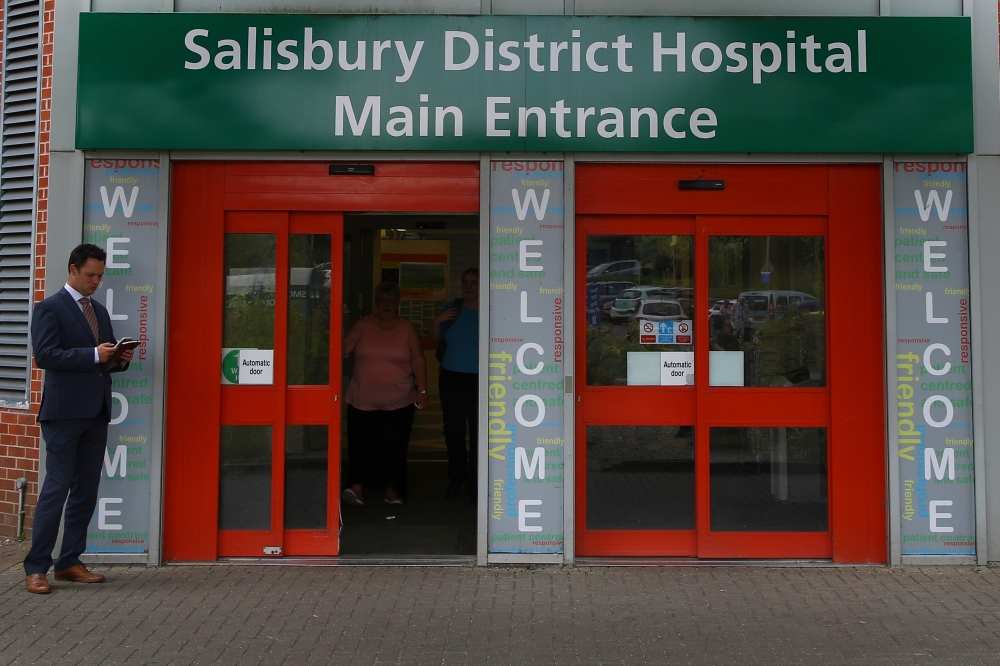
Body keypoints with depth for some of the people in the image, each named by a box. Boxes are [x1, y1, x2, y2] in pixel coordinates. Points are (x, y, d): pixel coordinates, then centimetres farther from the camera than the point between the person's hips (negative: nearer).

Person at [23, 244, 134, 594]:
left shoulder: (100, 311, 19)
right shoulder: (50, 308, -3)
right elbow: (45, 355, -15)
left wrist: (120, 359, 2)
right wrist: (94, 355, -19)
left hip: (96, 411, 7)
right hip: (64, 411, -7)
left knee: (86, 490, 9)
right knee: (56, 488, -6)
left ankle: (70, 562, 17)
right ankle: (36, 567, 3)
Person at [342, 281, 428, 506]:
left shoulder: (407, 329, 6)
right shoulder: (363, 325, 5)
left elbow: (418, 361, 4)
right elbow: (344, 349, -1)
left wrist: (422, 390, -2)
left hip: (399, 403, 0)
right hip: (363, 401, 0)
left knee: (395, 446, 2)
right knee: (361, 444, -6)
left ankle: (393, 489, 15)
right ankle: (356, 487, 0)